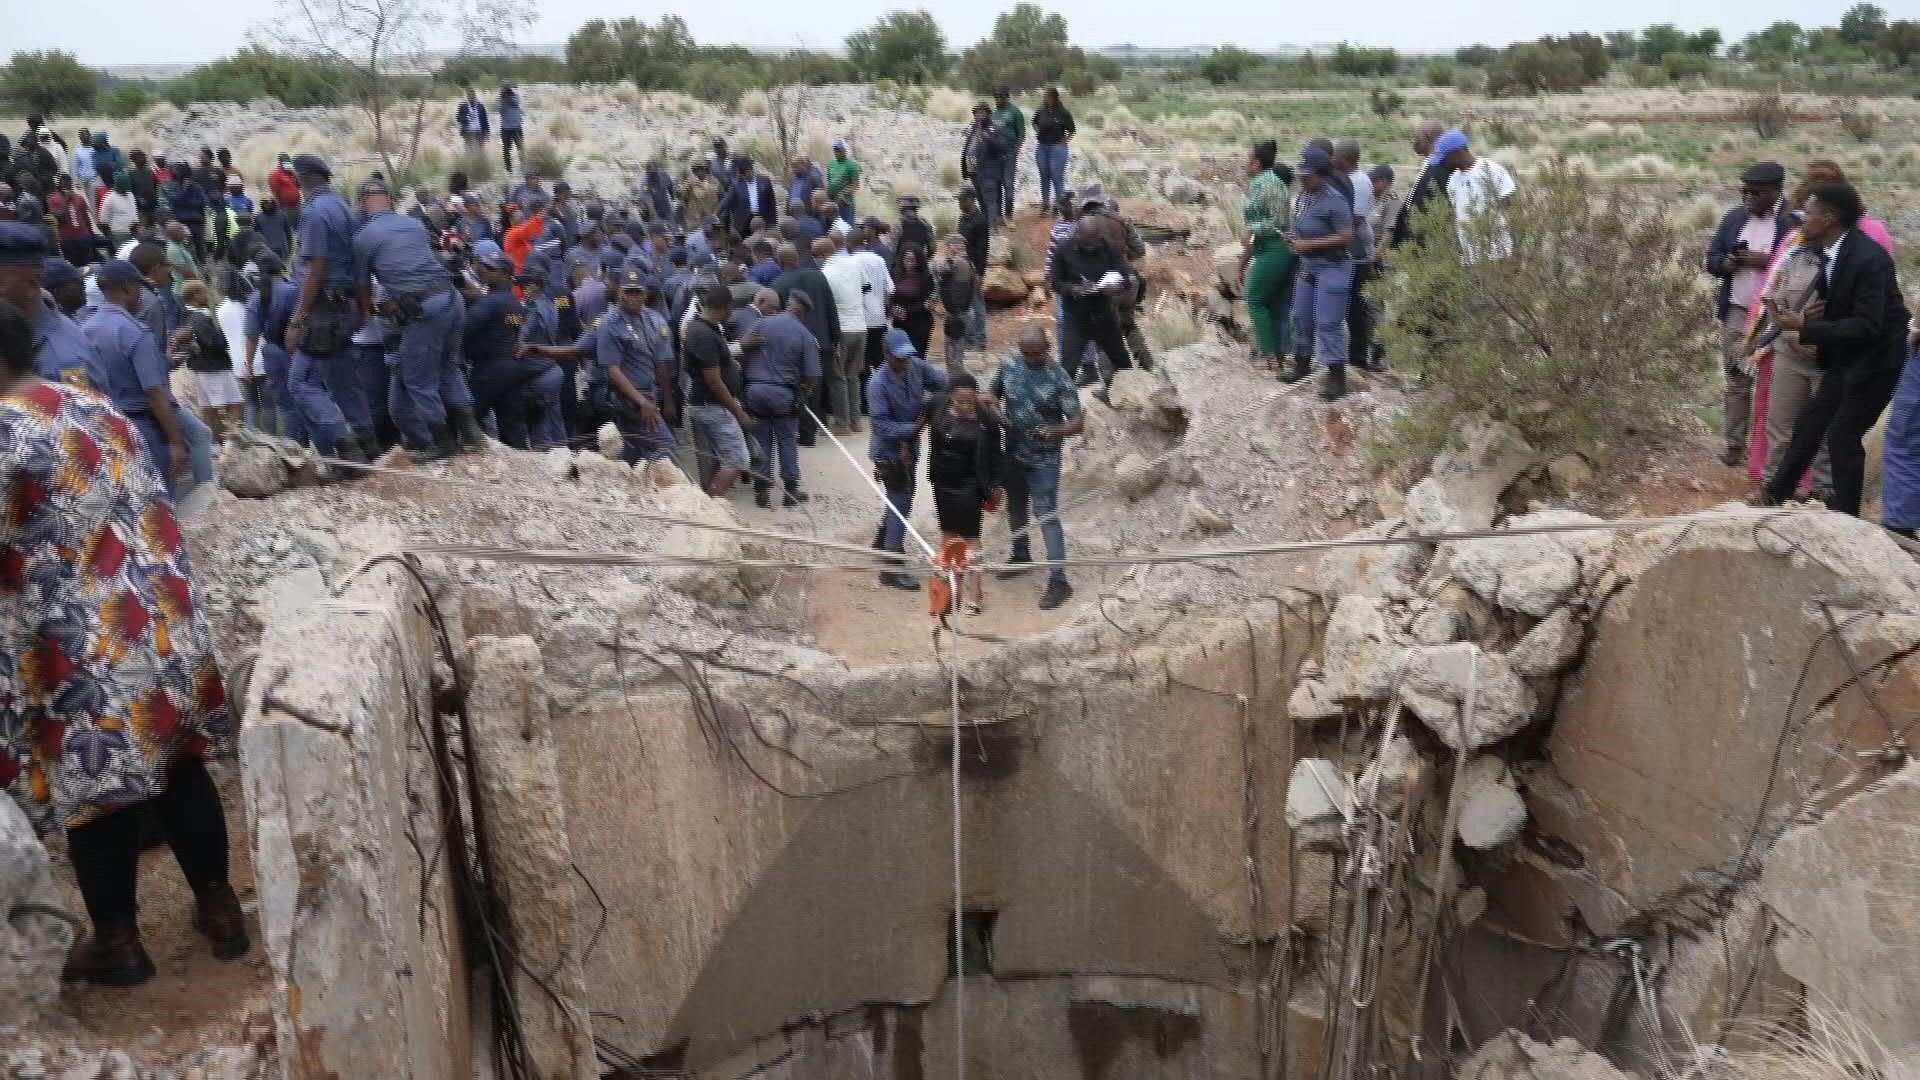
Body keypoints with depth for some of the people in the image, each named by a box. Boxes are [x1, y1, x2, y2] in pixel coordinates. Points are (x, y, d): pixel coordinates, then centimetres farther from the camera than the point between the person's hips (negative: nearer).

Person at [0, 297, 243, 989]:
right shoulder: (94, 407, 7)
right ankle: (218, 908, 27)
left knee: (92, 787, 8)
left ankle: (116, 943, 23)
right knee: (177, 765, 15)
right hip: (156, 624, 7)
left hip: (76, 650, -7)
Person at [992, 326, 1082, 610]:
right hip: (1012, 455, 6)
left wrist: (1057, 431, -39)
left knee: (1046, 517, -7)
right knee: (1015, 508, 22)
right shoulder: (1010, 368, -2)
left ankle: (1058, 580, -3)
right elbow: (992, 394, 14)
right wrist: (995, 412, -9)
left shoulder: (1060, 381, -17)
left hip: (1043, 461, -6)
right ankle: (1021, 557, 44)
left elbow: (1078, 423, -18)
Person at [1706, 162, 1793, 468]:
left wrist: (1767, 261, -21)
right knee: (1737, 382, 11)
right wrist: (1728, 263, -9)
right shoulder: (1735, 217, 9)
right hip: (1736, 314, 5)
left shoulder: (1795, 221, -9)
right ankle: (1734, 445, 19)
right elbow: (1712, 258, 12)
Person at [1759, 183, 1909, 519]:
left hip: (1874, 360, -8)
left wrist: (1807, 327, -26)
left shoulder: (1868, 258, -25)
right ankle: (1776, 495, 25)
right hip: (1845, 359, 8)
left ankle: (1845, 515, 10)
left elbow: (1867, 326, -26)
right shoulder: (1828, 252, 1)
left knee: (1842, 437, -3)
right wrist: (1815, 315, -5)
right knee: (1809, 425, 14)